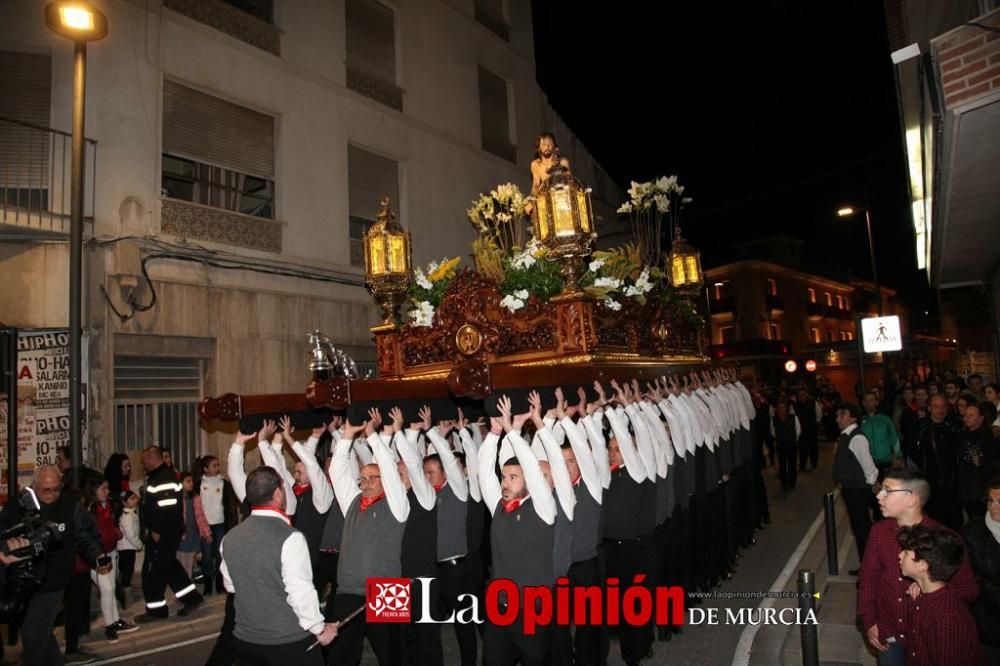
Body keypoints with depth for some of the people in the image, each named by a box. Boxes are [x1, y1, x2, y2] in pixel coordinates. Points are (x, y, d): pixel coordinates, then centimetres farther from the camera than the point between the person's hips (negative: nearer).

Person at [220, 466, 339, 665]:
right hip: (289, 643, -5)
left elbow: (230, 585, 11)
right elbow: (301, 592, -21)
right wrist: (319, 628, -8)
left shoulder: (229, 538, -2)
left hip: (244, 640, 5)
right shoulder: (289, 537, -21)